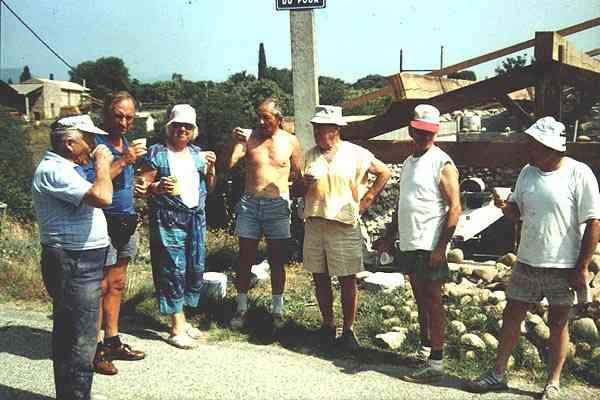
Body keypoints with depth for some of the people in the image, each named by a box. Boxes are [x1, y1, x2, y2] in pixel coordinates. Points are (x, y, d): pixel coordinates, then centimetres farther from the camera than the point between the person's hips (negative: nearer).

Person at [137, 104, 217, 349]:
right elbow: (143, 186, -5)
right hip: (168, 220, -6)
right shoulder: (157, 153, -3)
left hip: (196, 217, 6)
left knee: (196, 268, 8)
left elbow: (209, 187, 19)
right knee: (174, 269, -6)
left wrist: (210, 169, 1)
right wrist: (158, 187, -24)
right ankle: (177, 329, 1)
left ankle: (181, 320, 22)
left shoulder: (197, 153, 15)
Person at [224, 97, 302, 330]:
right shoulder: (249, 136, 1)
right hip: (249, 203, 1)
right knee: (245, 259, 4)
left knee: (277, 261, 6)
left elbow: (297, 174, 12)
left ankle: (277, 310, 19)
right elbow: (229, 163, -9)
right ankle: (241, 308, 17)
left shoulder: (291, 141, 3)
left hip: (278, 205, 0)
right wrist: (234, 142, -25)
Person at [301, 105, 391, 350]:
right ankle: (327, 325, 25)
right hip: (314, 224, 4)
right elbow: (301, 191, 15)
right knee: (320, 279, 10)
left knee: (347, 281, 2)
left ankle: (348, 330, 14)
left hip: (344, 225, -4)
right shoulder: (311, 155, 9)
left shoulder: (356, 154, -3)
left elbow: (384, 173, 6)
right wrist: (305, 183, -8)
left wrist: (367, 200, 2)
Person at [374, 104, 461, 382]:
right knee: (420, 300, 16)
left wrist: (441, 247, -21)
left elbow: (454, 208, -15)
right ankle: (424, 348, 29)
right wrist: (389, 237, 20)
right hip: (408, 245, 8)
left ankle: (436, 363, 5)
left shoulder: (442, 164, -11)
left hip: (430, 247, -8)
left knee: (432, 302, -3)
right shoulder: (409, 162, 15)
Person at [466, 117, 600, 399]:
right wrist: (504, 206, -11)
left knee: (558, 323, 9)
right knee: (511, 315, 9)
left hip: (563, 267, -5)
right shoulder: (527, 172, 4)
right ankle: (498, 374, 22)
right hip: (527, 262, 5)